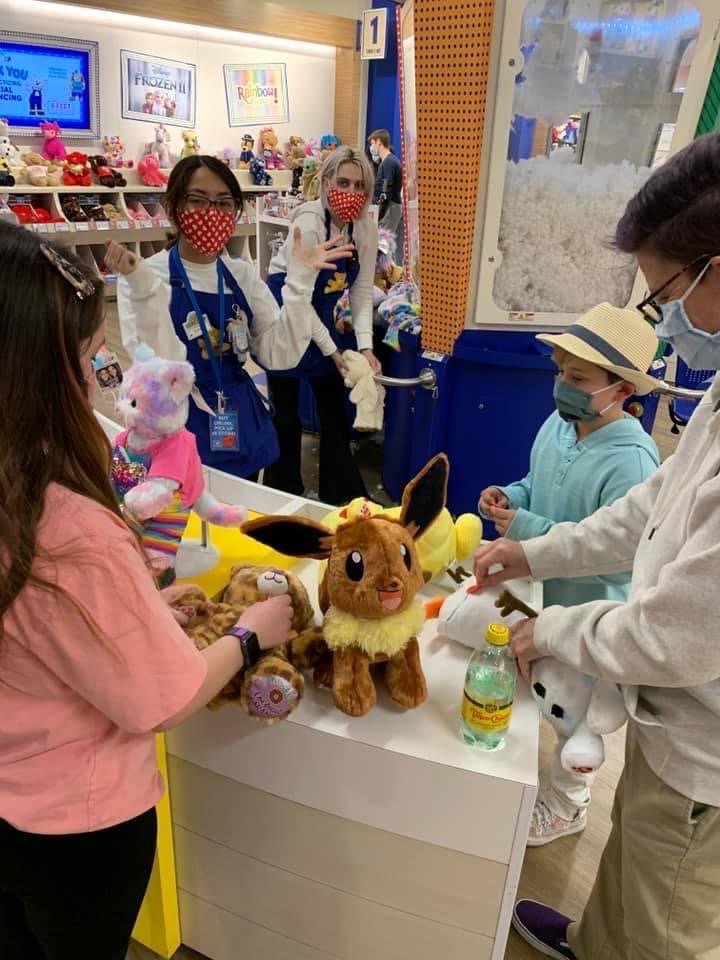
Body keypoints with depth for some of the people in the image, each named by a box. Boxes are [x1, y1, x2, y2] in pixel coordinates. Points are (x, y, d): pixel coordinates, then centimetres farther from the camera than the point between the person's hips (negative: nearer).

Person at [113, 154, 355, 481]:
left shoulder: (242, 274, 3)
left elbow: (280, 355, -5)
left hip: (242, 434, 5)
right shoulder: (145, 276, -10)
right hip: (180, 437, -4)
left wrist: (300, 280, -12)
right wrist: (144, 288, -31)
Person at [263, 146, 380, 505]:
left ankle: (343, 496, 21)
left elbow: (362, 291, -3)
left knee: (335, 411, 9)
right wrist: (331, 350, -21)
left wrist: (365, 346, -15)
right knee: (286, 414, 4)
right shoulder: (309, 223, -24)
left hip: (325, 316, 6)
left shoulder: (366, 228, -7)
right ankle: (283, 494, 22)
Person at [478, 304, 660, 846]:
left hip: (587, 616, -7)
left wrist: (527, 531, -31)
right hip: (536, 590, 7)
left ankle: (567, 805, 42)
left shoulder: (631, 461, -30)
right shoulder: (558, 425, -5)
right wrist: (509, 497, -10)